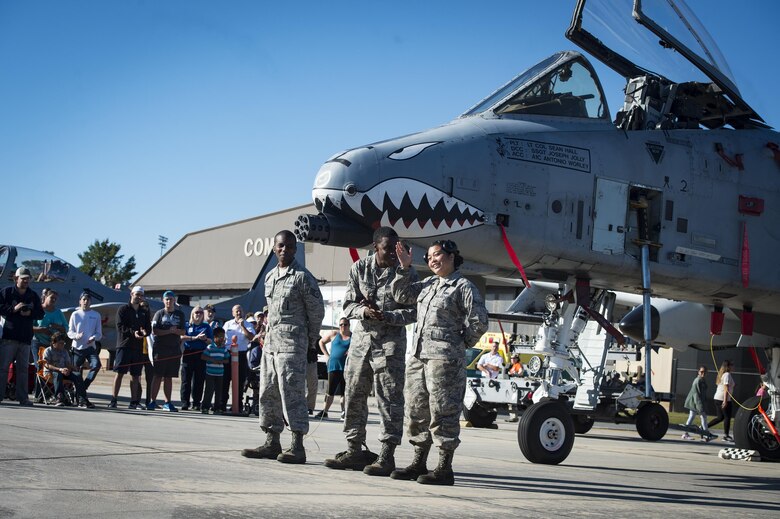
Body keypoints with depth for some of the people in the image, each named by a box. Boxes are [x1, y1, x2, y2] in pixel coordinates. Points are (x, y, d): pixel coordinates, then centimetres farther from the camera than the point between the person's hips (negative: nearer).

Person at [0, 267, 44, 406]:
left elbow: (40, 314, 15)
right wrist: (13, 309, -13)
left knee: (23, 368, 5)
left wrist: (30, 313, -5)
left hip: (25, 337, 4)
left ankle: (23, 397, 7)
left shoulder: (33, 295, 14)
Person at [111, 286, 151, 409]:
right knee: (119, 373, -7)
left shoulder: (144, 311, 16)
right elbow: (120, 326, -8)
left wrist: (144, 332, -10)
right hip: (124, 345, -5)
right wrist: (133, 332, -21)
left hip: (138, 347, 5)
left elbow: (149, 328, 13)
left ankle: (134, 401, 10)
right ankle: (113, 400, -7)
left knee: (135, 375, 6)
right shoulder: (123, 309, 2)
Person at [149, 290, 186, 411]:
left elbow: (183, 332, 6)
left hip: (174, 349, 3)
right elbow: (154, 331, -6)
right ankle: (153, 401, -2)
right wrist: (169, 331, -13)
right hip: (160, 349, -3)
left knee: (169, 377, 6)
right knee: (158, 376, -4)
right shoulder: (159, 313, 3)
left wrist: (175, 330, -13)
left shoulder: (180, 314, 11)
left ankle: (167, 402, 10)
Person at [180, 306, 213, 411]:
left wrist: (205, 339, -10)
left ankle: (196, 404, 4)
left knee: (199, 380, 0)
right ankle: (184, 403, -1)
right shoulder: (187, 325, 11)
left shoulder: (206, 326, 14)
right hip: (188, 354, -1)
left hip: (201, 355, 1)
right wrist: (195, 338, -13)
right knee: (186, 379, -3)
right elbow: (182, 337, -5)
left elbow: (211, 341, 11)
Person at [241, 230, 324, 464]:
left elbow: (317, 311, -3)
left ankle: (297, 446, -10)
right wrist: (270, 333, 16)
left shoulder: (302, 277, -7)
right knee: (268, 392, 9)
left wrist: (310, 338, 5)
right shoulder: (270, 276, 15)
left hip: (292, 343, -8)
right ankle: (272, 443, 16)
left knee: (291, 392, -11)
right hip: (270, 341, 8)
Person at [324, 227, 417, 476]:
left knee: (389, 398, -6)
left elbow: (413, 311, -5)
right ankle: (355, 450, 17)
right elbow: (348, 305, 4)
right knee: (354, 394, 7)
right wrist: (364, 311, -17)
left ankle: (386, 455, -2)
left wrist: (388, 316, -21)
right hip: (362, 336, 4)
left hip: (390, 339, -4)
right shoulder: (359, 268, 4)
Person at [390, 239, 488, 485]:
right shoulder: (428, 284, 18)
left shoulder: (463, 287, -5)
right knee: (416, 410, 11)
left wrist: (461, 344, 1)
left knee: (443, 412, -7)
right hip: (418, 356, 8)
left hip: (445, 359, -8)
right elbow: (401, 294, 24)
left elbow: (479, 321, -8)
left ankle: (444, 469, -3)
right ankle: (419, 463, 20)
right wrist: (405, 267, 14)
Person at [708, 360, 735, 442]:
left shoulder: (721, 374, 17)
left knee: (720, 417, 14)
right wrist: (725, 400, -23)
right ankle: (726, 435, 1)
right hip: (724, 399, -9)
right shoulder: (727, 374, -10)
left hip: (717, 398, 9)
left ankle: (705, 427, 8)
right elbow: (726, 388, -18)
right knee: (727, 417, 0)